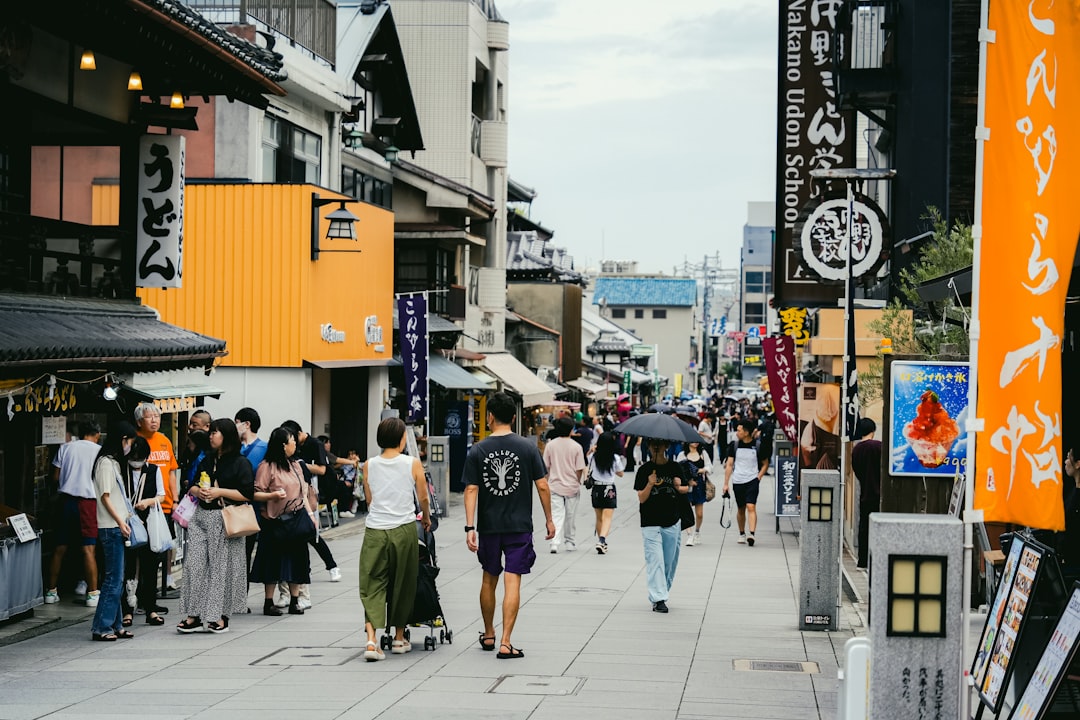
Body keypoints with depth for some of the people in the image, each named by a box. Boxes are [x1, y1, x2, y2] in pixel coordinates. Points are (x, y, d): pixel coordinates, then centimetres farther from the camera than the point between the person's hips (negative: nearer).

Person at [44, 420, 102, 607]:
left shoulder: (65, 447, 7)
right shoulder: (99, 451, 0)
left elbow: (56, 476, 7)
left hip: (66, 499, 3)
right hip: (87, 501, -3)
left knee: (60, 548, 11)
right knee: (89, 549, -3)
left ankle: (51, 591, 17)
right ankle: (92, 594, -2)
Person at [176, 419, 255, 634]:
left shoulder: (240, 463, -3)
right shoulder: (207, 461, 17)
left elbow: (247, 494, -10)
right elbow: (192, 486, 23)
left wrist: (220, 492, -14)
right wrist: (197, 491, 0)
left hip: (225, 521, -6)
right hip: (201, 518, 6)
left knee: (222, 568, -1)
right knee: (195, 565, -2)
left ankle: (221, 617, 7)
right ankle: (194, 616, 0)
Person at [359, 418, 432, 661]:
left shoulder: (369, 465, 4)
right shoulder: (413, 464, -3)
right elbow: (423, 498, 6)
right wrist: (426, 518, 25)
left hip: (375, 531, 1)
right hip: (403, 530, -1)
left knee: (372, 585, 2)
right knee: (402, 584, 14)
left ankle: (371, 639, -14)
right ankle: (399, 638, 24)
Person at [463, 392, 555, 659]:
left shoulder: (477, 451, -3)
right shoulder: (528, 448, -4)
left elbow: (471, 490, -6)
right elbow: (542, 486, -4)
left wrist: (470, 528, -5)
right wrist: (549, 519, 7)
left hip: (488, 525, 2)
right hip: (519, 526, -2)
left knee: (489, 579, 18)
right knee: (512, 582, -3)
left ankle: (488, 635, 31)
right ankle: (505, 643, -8)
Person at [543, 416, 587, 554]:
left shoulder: (550, 445, -3)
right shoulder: (576, 447, -7)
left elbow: (546, 467, 2)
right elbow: (579, 469, -6)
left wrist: (548, 481, 14)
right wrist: (577, 482, 11)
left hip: (555, 486, 0)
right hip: (572, 486, 0)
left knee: (556, 515, -2)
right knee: (570, 516, 13)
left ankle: (555, 542, -19)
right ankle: (570, 542, 25)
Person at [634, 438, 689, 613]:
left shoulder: (675, 468, 3)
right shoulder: (644, 470, -3)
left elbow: (686, 489, 14)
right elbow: (641, 498, -7)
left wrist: (679, 487, -9)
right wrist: (650, 484, -25)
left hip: (672, 522, 3)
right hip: (650, 523, -3)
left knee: (670, 561, 9)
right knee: (655, 560, -10)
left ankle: (661, 594, 25)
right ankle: (658, 599, -13)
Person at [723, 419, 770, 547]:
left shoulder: (757, 446, -3)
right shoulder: (734, 445, 2)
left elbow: (765, 464, 10)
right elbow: (729, 465, 5)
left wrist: (759, 477, -4)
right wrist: (726, 483, 2)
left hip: (752, 480, -3)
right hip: (738, 482, 3)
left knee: (751, 507, -17)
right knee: (741, 509, 12)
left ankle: (751, 534, -26)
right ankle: (741, 534, 28)